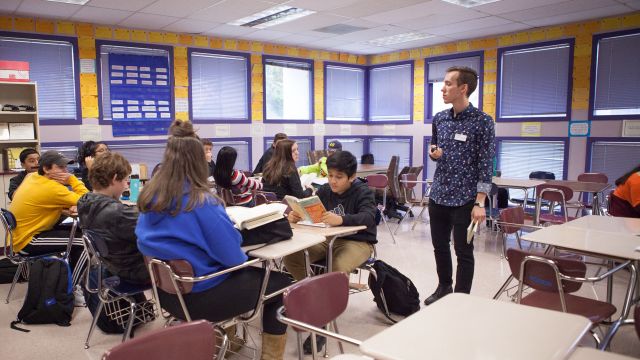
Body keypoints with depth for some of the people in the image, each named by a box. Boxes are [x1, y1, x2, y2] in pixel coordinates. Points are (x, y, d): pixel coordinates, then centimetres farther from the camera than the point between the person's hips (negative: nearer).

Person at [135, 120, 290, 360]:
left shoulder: (149, 196, -3)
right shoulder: (201, 201, -24)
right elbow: (231, 255, -21)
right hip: (199, 296, -8)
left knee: (253, 272, 28)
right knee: (280, 282, 7)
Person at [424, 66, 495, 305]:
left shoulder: (482, 122, -10)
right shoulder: (439, 119, 7)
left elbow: (485, 165, -12)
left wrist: (480, 203, -17)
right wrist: (433, 152, -5)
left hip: (464, 199, -6)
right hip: (438, 195, 6)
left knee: (463, 252, 5)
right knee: (439, 246, 17)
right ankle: (444, 287, 38)